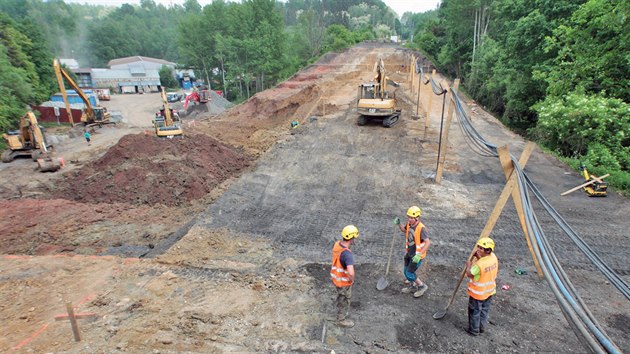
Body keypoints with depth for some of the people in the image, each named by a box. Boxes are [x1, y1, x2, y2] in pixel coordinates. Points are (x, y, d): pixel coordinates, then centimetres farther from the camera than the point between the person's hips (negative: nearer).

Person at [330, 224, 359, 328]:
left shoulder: (337, 244, -11)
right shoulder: (347, 254, -37)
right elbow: (351, 272, -47)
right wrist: (352, 280, -24)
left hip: (336, 277, 8)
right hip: (344, 281, -8)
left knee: (341, 297, 31)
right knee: (344, 300, 17)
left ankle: (341, 312, 54)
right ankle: (342, 320, 39)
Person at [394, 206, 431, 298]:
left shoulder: (421, 228, -28)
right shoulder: (409, 223, -6)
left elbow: (428, 242, -32)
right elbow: (404, 230, 17)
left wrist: (419, 255, -35)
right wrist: (399, 224, -3)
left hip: (417, 255, -7)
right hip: (409, 253, 7)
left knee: (409, 273, -2)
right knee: (406, 271, 18)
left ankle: (422, 286, 22)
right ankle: (412, 286, 42)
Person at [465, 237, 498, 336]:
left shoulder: (479, 264, -36)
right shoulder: (494, 257, -12)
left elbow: (469, 274, -21)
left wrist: (469, 264, -4)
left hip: (478, 293, -7)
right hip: (489, 290, 7)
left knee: (475, 312, 14)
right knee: (484, 310, 25)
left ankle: (474, 330, 30)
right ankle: (482, 327, 42)